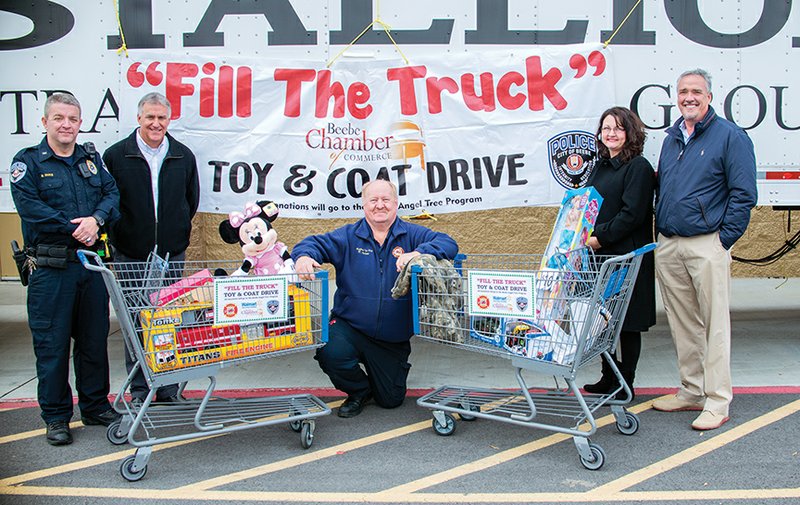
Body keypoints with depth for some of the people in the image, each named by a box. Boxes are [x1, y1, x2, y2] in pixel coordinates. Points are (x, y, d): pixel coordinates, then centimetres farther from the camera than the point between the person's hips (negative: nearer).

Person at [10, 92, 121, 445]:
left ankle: (95, 406, 26)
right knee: (52, 342, 3)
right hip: (51, 268, -4)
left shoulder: (91, 158, 13)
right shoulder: (28, 161, 0)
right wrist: (74, 229, -16)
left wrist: (96, 219, -15)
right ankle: (56, 416, 16)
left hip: (92, 263, 4)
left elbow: (112, 193, 5)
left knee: (95, 337, 12)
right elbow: (29, 206, -13)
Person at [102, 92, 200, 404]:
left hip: (172, 254, 2)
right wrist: (122, 236, 1)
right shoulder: (115, 155, -2)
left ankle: (169, 388, 17)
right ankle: (139, 390, 17)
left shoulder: (184, 156, 6)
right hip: (131, 255, -1)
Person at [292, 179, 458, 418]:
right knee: (329, 353, -31)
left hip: (394, 339, 0)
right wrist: (304, 256, -30)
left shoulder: (412, 234, -2)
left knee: (391, 400, 6)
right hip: (349, 326, 0)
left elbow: (448, 244, -13)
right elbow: (316, 243, -5)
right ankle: (359, 391, 4)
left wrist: (417, 254, -32)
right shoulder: (348, 236, 1)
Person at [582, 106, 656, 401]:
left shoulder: (639, 167, -8)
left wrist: (600, 238, -17)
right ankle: (608, 379, 24)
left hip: (627, 256, -8)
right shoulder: (601, 167, 17)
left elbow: (632, 214, -16)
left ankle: (625, 384, 11)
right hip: (600, 255, 8)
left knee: (627, 322, 1)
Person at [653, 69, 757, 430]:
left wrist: (724, 239, -11)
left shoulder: (730, 136, -3)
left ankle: (717, 403, 4)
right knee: (682, 323, 12)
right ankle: (692, 392, 24)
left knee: (714, 323, -2)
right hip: (668, 246, 6)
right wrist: (660, 233, 14)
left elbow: (743, 194, -7)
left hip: (707, 245, -6)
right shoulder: (672, 137, 16)